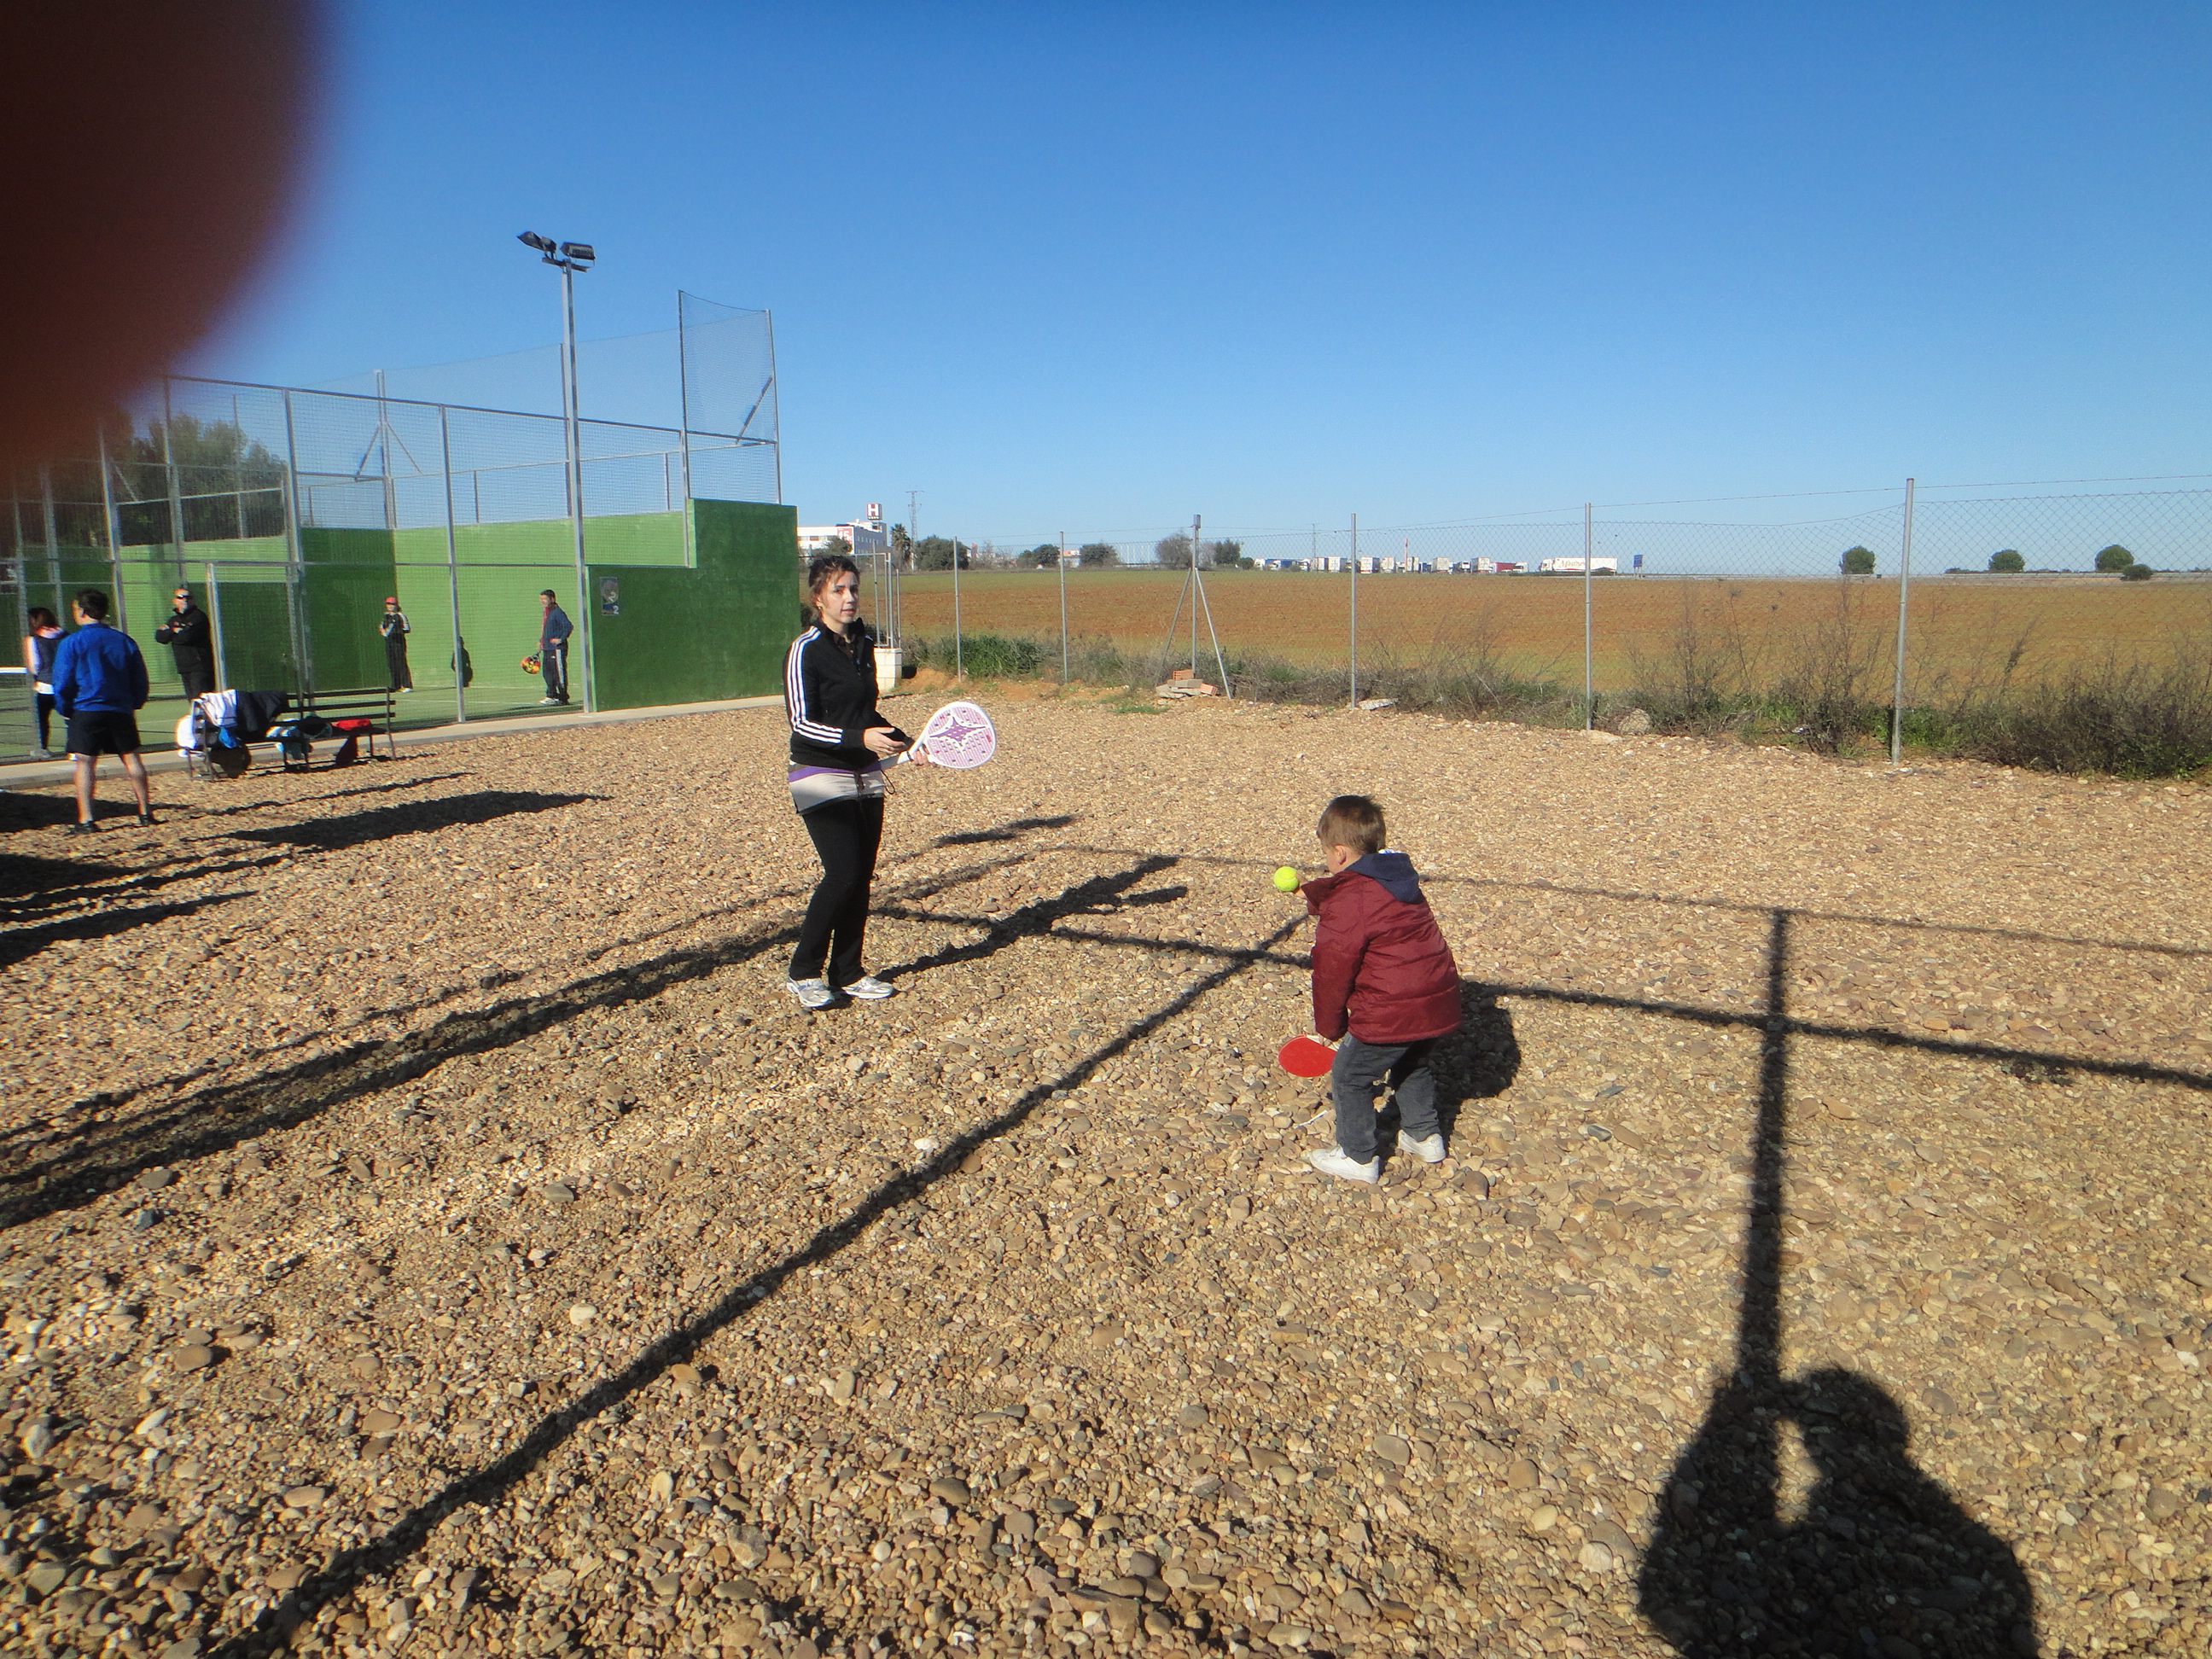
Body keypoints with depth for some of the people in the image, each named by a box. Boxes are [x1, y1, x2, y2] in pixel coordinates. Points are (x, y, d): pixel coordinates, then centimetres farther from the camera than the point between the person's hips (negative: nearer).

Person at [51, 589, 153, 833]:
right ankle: (145, 813, 12)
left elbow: (62, 683, -4)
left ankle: (85, 820, -8)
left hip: (86, 712, -3)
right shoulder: (124, 640, 6)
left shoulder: (71, 643, -5)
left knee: (85, 763, -3)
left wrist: (65, 710, 10)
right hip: (121, 711, 3)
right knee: (131, 758, 10)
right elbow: (140, 680, 10)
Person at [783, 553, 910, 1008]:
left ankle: (848, 973, 17)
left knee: (862, 877, 5)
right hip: (822, 779, -7)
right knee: (842, 873, -14)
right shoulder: (806, 650, -10)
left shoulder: (865, 644, 11)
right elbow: (802, 722, -16)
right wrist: (859, 739, -27)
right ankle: (803, 973, 2)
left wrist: (906, 744, 12)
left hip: (866, 779, 7)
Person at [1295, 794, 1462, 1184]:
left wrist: (1329, 1026, 3)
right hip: (1438, 1002, 9)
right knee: (1413, 1065, 31)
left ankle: (1358, 1157, 17)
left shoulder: (1347, 903, -16)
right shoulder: (1400, 881, 10)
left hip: (1391, 1014, -9)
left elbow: (1333, 972, -10)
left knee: (1350, 1076, 8)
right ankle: (1425, 1135, 42)